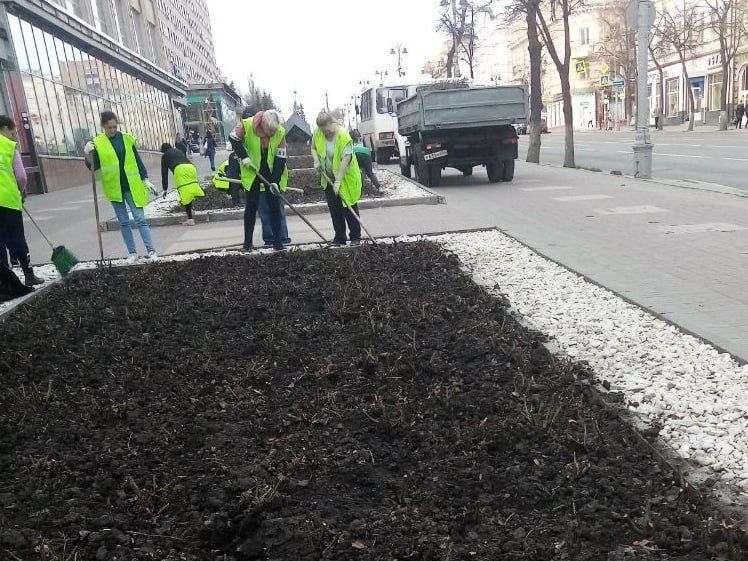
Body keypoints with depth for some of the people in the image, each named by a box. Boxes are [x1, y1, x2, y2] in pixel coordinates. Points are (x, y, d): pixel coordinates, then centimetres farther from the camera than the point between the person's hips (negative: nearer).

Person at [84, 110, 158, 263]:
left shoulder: (127, 139, 2)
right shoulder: (97, 143, -1)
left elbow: (137, 161, 6)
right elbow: (94, 166, -2)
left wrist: (146, 180, 3)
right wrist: (88, 155, -21)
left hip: (132, 186, 0)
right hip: (114, 188, 1)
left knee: (140, 219, -3)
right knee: (123, 222, 8)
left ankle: (151, 251, -2)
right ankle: (132, 253, 15)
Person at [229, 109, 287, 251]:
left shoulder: (280, 132, -16)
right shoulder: (247, 125, -20)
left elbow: (281, 158, -13)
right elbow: (234, 138, -3)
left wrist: (275, 180, -18)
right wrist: (243, 157, -14)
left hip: (273, 175, 1)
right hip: (253, 174, -1)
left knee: (275, 207, 1)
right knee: (251, 206, 3)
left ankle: (277, 241, 11)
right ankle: (247, 242, 11)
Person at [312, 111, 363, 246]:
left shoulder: (344, 136, -24)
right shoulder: (318, 133, -7)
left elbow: (346, 159, -28)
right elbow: (313, 148, 12)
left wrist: (338, 181, -30)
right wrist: (316, 160, -9)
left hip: (346, 178, -5)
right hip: (329, 178, 5)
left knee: (349, 208, 0)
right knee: (334, 209, 7)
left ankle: (355, 237, 9)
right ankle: (339, 238, 15)